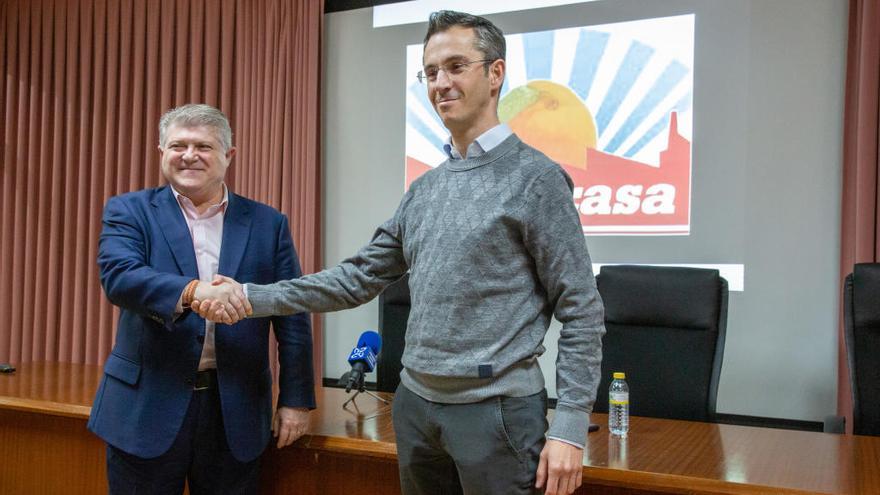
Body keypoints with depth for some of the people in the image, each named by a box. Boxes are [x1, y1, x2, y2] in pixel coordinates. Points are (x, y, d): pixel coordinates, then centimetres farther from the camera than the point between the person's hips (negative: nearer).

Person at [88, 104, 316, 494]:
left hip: (236, 413, 1)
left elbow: (292, 317, 4)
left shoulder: (267, 223, 5)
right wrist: (191, 291, -33)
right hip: (148, 407, 0)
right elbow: (118, 275, -16)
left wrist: (295, 399, 0)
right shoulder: (129, 211, 3)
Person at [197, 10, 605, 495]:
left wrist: (570, 427, -15)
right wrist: (253, 297, 3)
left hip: (496, 410, -6)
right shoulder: (423, 190, 10)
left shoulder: (535, 177, -8)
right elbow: (360, 277, 10)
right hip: (415, 404, 6)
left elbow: (581, 311, -10)